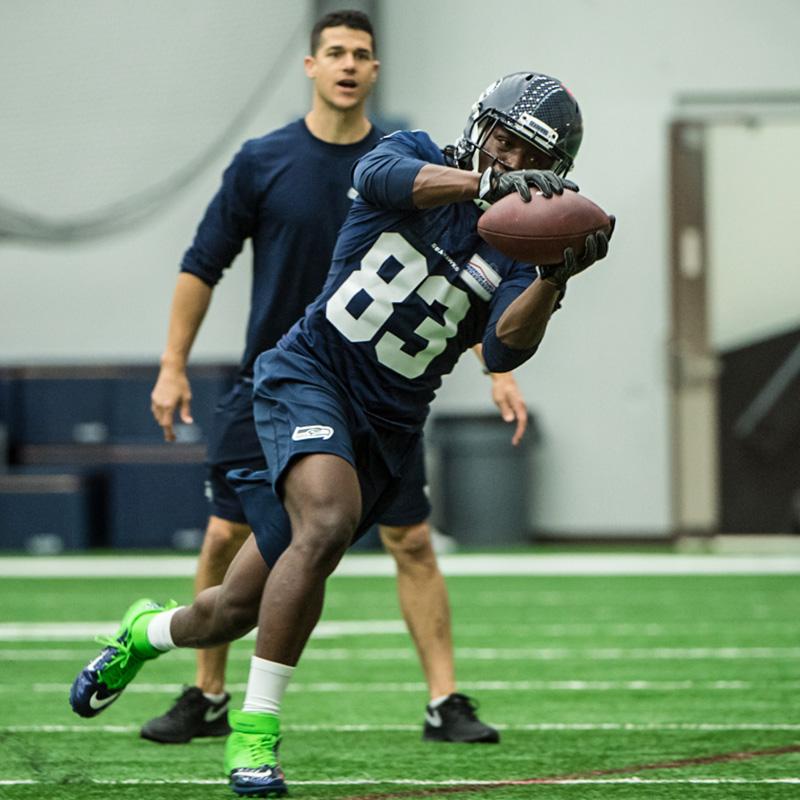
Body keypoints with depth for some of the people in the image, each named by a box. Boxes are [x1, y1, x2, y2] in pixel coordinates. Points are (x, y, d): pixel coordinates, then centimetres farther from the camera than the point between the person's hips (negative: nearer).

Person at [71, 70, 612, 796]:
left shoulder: (518, 247, 2)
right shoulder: (417, 158, -2)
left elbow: (504, 349, -15)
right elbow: (381, 174, -28)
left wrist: (555, 277, -32)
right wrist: (488, 181, -42)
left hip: (387, 428, 4)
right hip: (311, 374, -4)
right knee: (327, 523, -33)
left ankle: (151, 630, 42)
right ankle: (255, 731, -24)